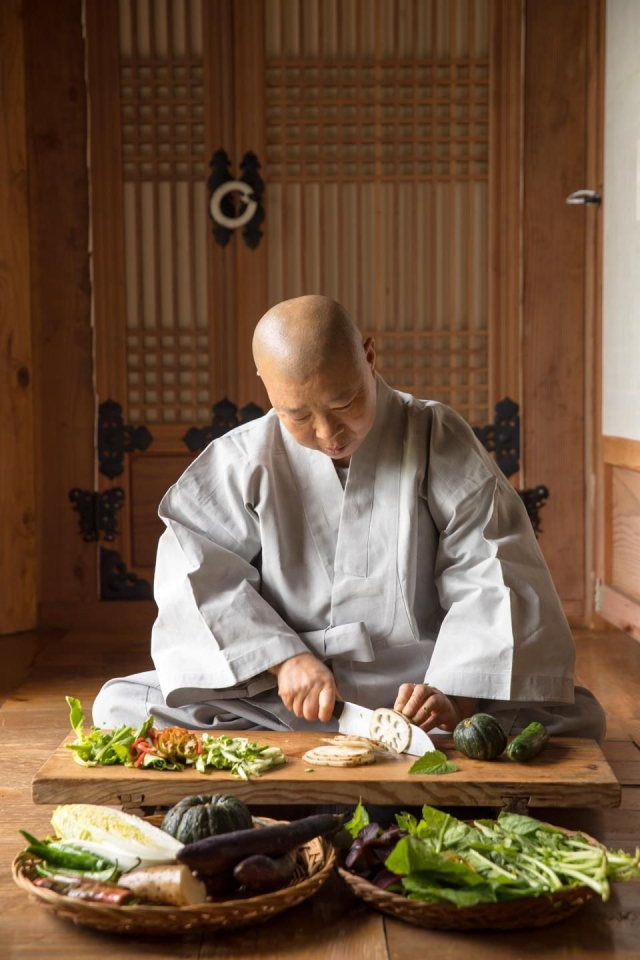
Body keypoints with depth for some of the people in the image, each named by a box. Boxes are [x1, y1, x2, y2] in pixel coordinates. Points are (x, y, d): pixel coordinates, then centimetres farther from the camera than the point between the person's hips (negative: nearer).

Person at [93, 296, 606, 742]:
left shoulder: (438, 442, -3)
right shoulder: (244, 459, 0)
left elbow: (492, 580, -9)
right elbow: (199, 573, -5)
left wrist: (456, 695, -23)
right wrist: (280, 658, -19)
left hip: (415, 688, 0)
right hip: (279, 695, 1)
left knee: (574, 717, -23)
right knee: (121, 705, -19)